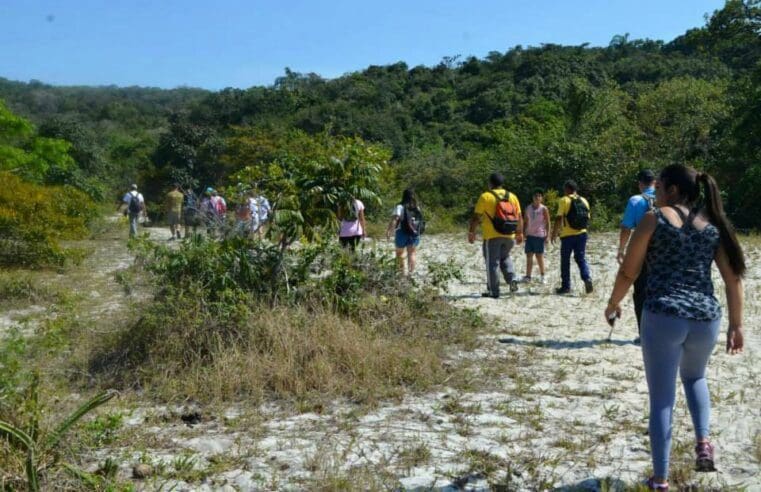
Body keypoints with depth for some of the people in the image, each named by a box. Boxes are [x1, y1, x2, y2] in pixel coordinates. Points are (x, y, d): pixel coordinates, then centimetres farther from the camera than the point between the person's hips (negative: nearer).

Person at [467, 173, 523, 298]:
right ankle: (512, 279, 4)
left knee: (492, 263, 2)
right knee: (505, 257, 25)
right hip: (509, 236, 5)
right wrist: (520, 233, 20)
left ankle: (493, 291, 4)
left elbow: (476, 217, -6)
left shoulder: (485, 197, -4)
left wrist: (471, 232, 2)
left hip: (492, 236, -4)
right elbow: (519, 217, 10)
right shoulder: (512, 197, 9)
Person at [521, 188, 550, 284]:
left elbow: (548, 223, -4)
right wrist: (524, 233, 6)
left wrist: (547, 235, -9)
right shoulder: (528, 208, 7)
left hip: (540, 235, -4)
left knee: (539, 255, 0)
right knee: (529, 255, 3)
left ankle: (542, 276, 11)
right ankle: (528, 276, 6)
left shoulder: (543, 209, -5)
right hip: (530, 235, 5)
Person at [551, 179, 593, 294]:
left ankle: (565, 286, 9)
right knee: (581, 258, 11)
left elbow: (559, 218, -13)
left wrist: (554, 233, -6)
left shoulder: (564, 200, -8)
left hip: (567, 235, -4)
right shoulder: (584, 201, 9)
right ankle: (587, 278, -11)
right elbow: (587, 218, 12)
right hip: (581, 234, 4)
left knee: (565, 261, 6)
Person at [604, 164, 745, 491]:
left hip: (663, 317, -4)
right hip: (706, 319, 4)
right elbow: (733, 278, 6)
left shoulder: (654, 219, -2)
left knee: (661, 400, 7)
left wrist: (612, 305, 15)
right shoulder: (713, 224, 10)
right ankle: (703, 441, 15)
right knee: (694, 377, 33)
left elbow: (628, 272, -1)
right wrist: (736, 324, 13)